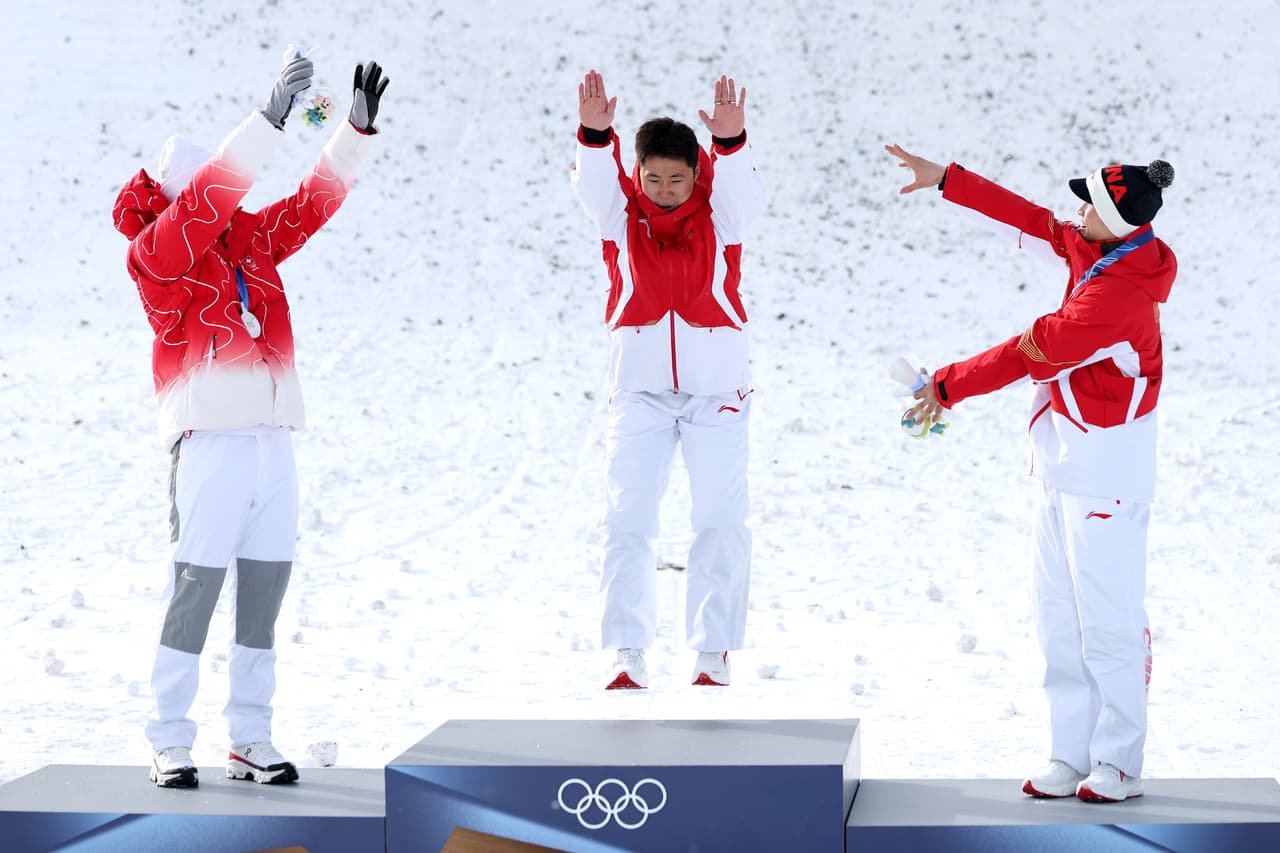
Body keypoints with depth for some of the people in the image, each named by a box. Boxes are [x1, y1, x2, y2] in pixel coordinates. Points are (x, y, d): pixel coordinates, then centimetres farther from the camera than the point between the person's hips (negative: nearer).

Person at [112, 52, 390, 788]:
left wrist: (359, 127, 2)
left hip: (274, 438, 6)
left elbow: (316, 199, 13)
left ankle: (252, 741, 17)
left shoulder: (251, 239, 16)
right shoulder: (156, 253, -4)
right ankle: (171, 743, 4)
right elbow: (209, 195, -18)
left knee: (264, 595, 8)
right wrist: (271, 118, -24)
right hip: (210, 441, -6)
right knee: (195, 591, -6)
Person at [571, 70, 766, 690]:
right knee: (626, 519, -4)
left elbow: (744, 190, -24)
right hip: (640, 386, 0)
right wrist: (594, 136, -43)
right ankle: (628, 652, -1)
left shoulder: (720, 212, -4)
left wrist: (731, 142, -45)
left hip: (717, 387, 0)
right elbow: (593, 184, -22)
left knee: (721, 521, 2)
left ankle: (712, 651, 11)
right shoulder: (619, 210, -3)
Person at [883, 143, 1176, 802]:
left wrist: (948, 386, -7)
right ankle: (1071, 755, 15)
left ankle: (1118, 765, 2)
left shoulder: (1118, 296, -23)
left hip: (1105, 476, -10)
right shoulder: (1094, 251, 4)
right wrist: (945, 179, 16)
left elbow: (1029, 353, -18)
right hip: (1063, 468, 10)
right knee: (1056, 616, 10)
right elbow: (1029, 219, 16)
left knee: (1108, 623, -5)